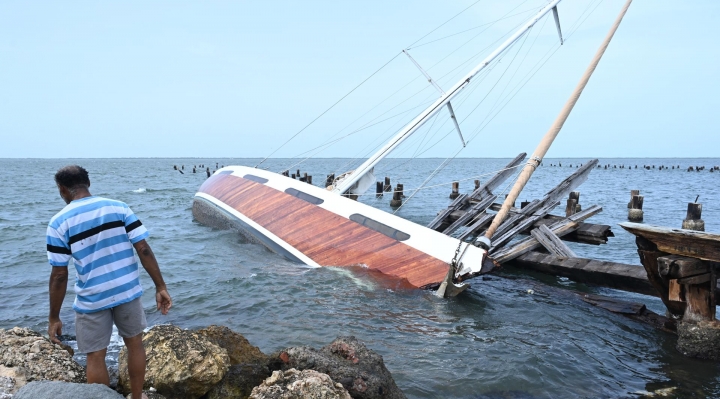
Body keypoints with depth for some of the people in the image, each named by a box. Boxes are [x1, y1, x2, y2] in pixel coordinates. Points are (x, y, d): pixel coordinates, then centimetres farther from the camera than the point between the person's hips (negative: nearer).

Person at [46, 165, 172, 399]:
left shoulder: (59, 223, -8)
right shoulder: (119, 208, -4)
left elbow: (59, 275, -9)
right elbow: (144, 250, -8)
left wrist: (54, 318, 1)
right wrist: (161, 287, -3)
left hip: (91, 300, -2)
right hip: (128, 291, 3)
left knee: (95, 356, 14)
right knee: (135, 344, 20)